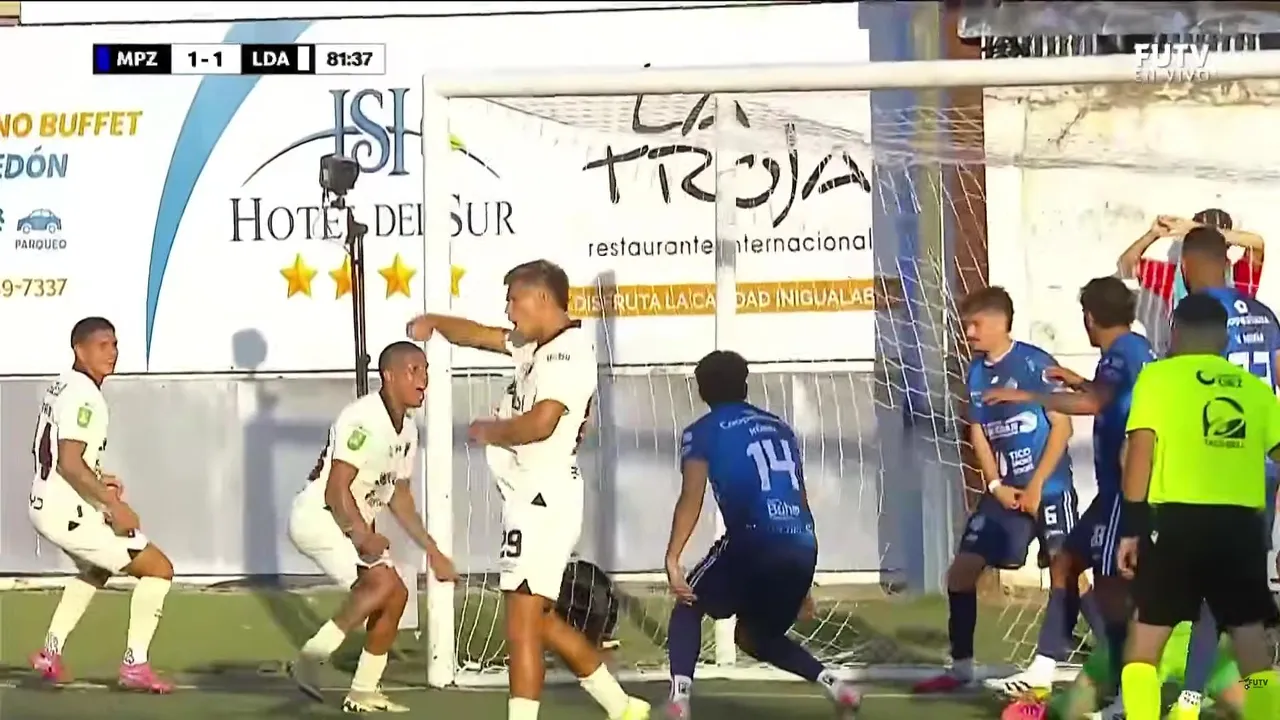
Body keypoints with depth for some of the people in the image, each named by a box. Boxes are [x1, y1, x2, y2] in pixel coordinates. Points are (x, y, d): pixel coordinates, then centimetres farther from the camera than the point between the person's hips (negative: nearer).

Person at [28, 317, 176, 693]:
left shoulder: (61, 386, 11)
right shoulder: (83, 395, -19)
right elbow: (69, 463, -27)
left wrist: (97, 481, 20)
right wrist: (114, 505, -23)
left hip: (45, 505, 10)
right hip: (70, 513, -10)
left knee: (94, 569, 37)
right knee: (159, 569, -4)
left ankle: (51, 653, 34)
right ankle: (135, 665, -7)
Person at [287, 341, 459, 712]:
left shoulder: (406, 429, 8)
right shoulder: (364, 419, -21)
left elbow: (399, 495, 19)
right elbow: (336, 489, -26)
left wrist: (432, 550, 18)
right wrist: (363, 536, -38)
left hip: (353, 525, 10)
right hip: (318, 516, -10)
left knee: (395, 595, 6)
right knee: (383, 582, -24)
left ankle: (363, 693, 16)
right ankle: (309, 662, -17)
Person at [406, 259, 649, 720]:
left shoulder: (567, 352, -16)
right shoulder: (539, 346, 15)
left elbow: (539, 423, -28)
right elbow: (481, 336, 22)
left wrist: (489, 431, -11)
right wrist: (435, 323, 4)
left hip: (544, 502, -11)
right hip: (533, 501, 11)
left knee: (522, 623, -13)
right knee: (540, 622, 18)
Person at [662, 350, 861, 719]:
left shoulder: (702, 432, 9)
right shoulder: (780, 427, 26)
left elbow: (692, 499, -5)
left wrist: (672, 558, -10)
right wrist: (799, 581, 35)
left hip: (756, 542, -5)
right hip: (803, 548, 5)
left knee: (689, 606, 18)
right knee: (754, 635, 26)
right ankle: (834, 685, 9)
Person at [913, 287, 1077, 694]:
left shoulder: (1035, 363, -12)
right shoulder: (976, 373, 9)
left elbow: (1062, 426, -12)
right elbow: (977, 434, 12)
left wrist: (1036, 486, -13)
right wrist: (996, 486, -1)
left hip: (1049, 488, -7)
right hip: (1004, 492, 7)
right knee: (961, 570, 4)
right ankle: (961, 666, 14)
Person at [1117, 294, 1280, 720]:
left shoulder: (1158, 376, 4)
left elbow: (1141, 450, -4)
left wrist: (1131, 526, -2)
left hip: (1178, 518, -3)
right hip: (1241, 522, 3)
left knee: (1145, 637, 7)